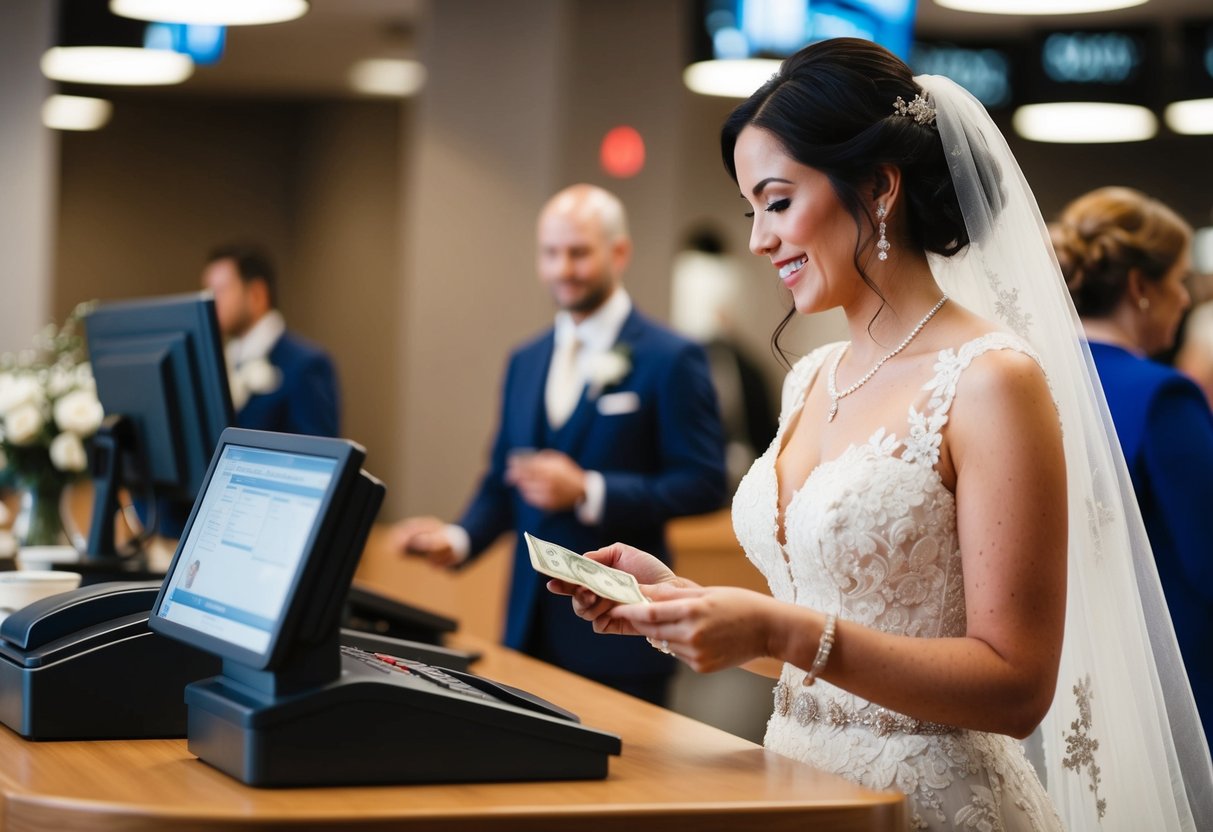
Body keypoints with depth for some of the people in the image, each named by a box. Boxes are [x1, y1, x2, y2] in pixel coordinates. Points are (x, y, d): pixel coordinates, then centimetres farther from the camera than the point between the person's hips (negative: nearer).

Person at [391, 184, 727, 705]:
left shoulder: (670, 360, -6)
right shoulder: (525, 362, 14)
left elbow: (703, 485, -11)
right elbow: (502, 481, 17)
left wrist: (587, 492, -18)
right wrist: (459, 539, -3)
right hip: (532, 624, 6)